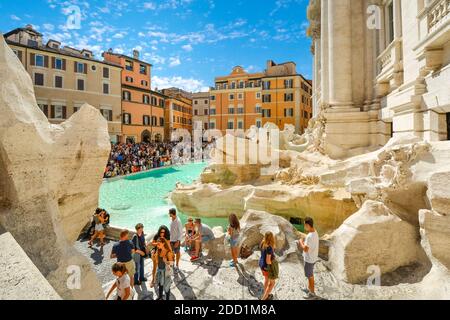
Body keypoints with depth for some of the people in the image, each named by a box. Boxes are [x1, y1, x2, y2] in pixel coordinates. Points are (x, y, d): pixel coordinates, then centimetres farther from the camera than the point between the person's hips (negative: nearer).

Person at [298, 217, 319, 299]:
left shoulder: (310, 236, -32)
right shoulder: (315, 232, -1)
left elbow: (305, 249, -29)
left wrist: (301, 242, -15)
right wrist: (303, 243, 4)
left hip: (309, 259, -9)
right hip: (312, 257, 9)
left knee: (310, 276, 9)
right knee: (310, 274, 25)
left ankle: (312, 293, 24)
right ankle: (309, 288, 43)